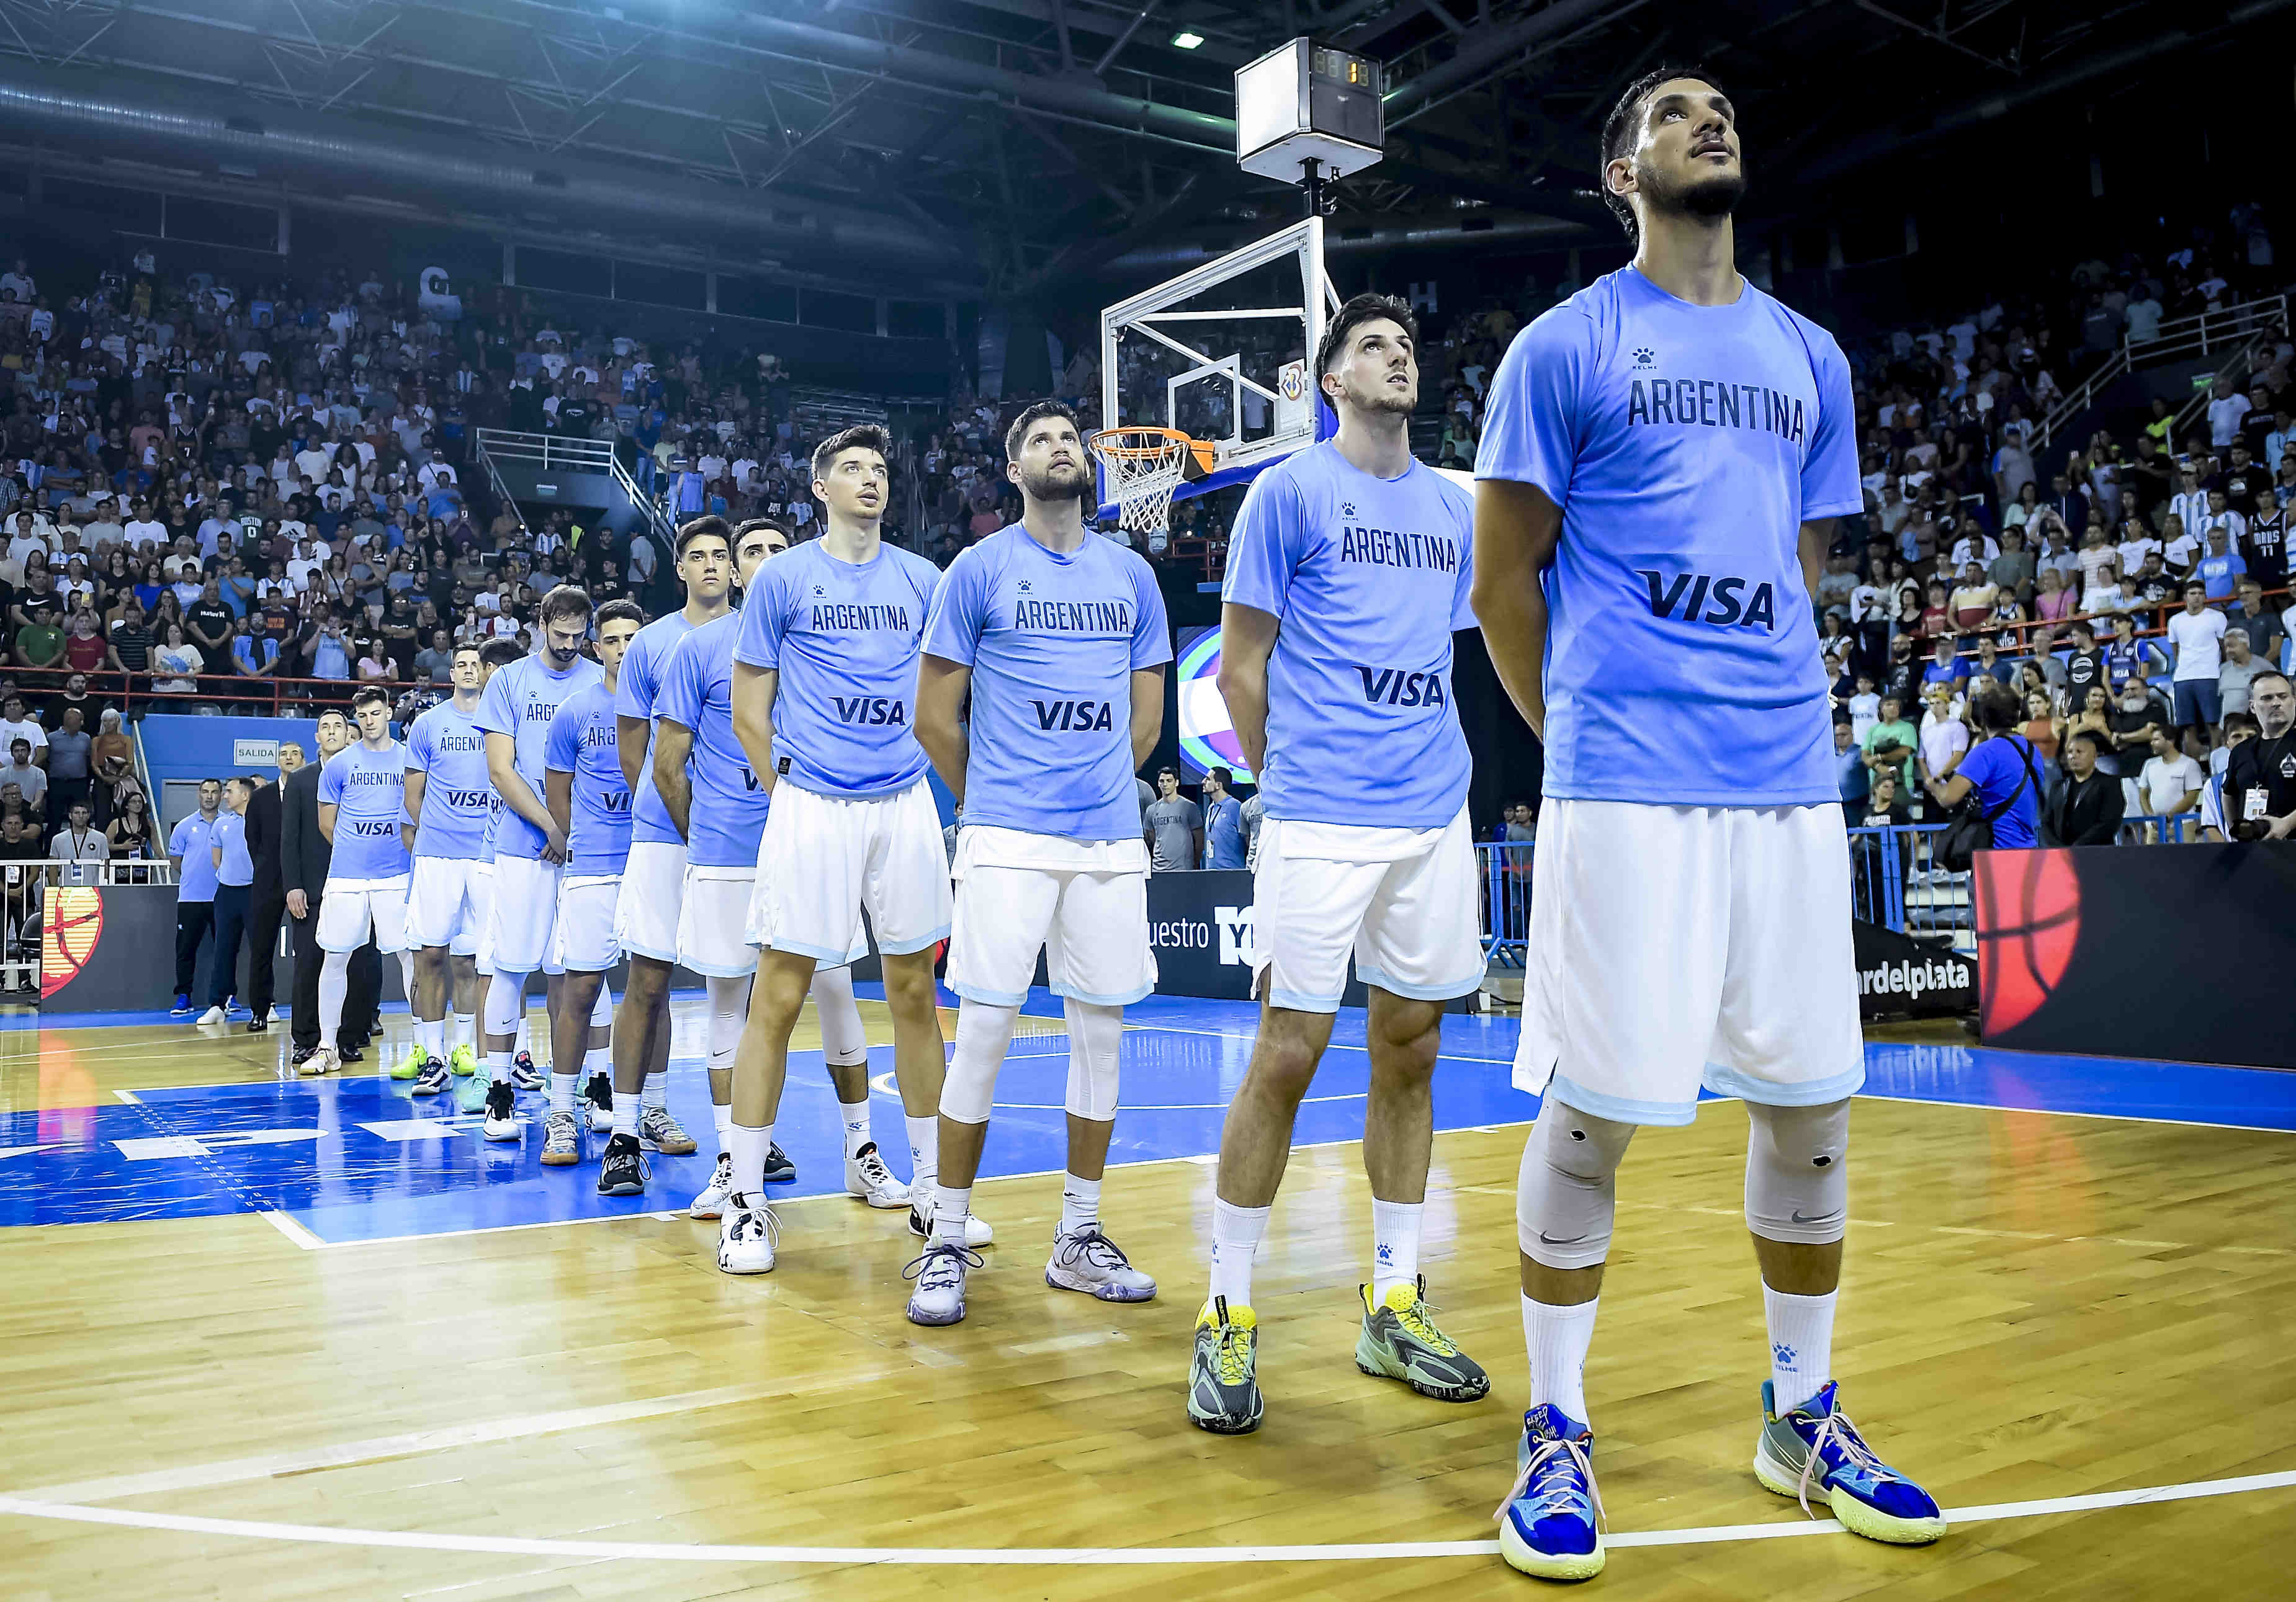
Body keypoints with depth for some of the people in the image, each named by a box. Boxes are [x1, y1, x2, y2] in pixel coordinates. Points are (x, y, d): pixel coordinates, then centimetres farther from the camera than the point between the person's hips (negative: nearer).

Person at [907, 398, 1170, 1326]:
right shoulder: (980, 568, 2)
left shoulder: (1131, 574, 13)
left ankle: (1077, 1240, 19)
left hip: (1111, 841, 4)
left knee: (1101, 1031, 7)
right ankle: (946, 1247, 7)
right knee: (984, 1031, -5)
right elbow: (935, 717, 4)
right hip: (1008, 841, -4)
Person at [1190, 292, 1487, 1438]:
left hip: (1435, 818, 6)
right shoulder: (1288, 491, 0)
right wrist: (1286, 782, 3)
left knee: (1409, 1050, 9)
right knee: (1286, 1057, -5)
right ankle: (1228, 1319, 8)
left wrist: (1426, 770, 14)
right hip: (1320, 819, -5)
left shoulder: (1453, 507, 16)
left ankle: (1392, 1308, 21)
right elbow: (1239, 668, 0)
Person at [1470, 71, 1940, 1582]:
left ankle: (1805, 1418, 27)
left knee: (1814, 1100, 9)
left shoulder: (1811, 357, 17)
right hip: (1627, 785, -5)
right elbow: (1503, 577, 2)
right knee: (1594, 1109, -3)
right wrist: (1584, 731, 4)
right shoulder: (1566, 345, 2)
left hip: (1790, 779, 5)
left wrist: (1766, 709, 14)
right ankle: (1556, 1431, 14)